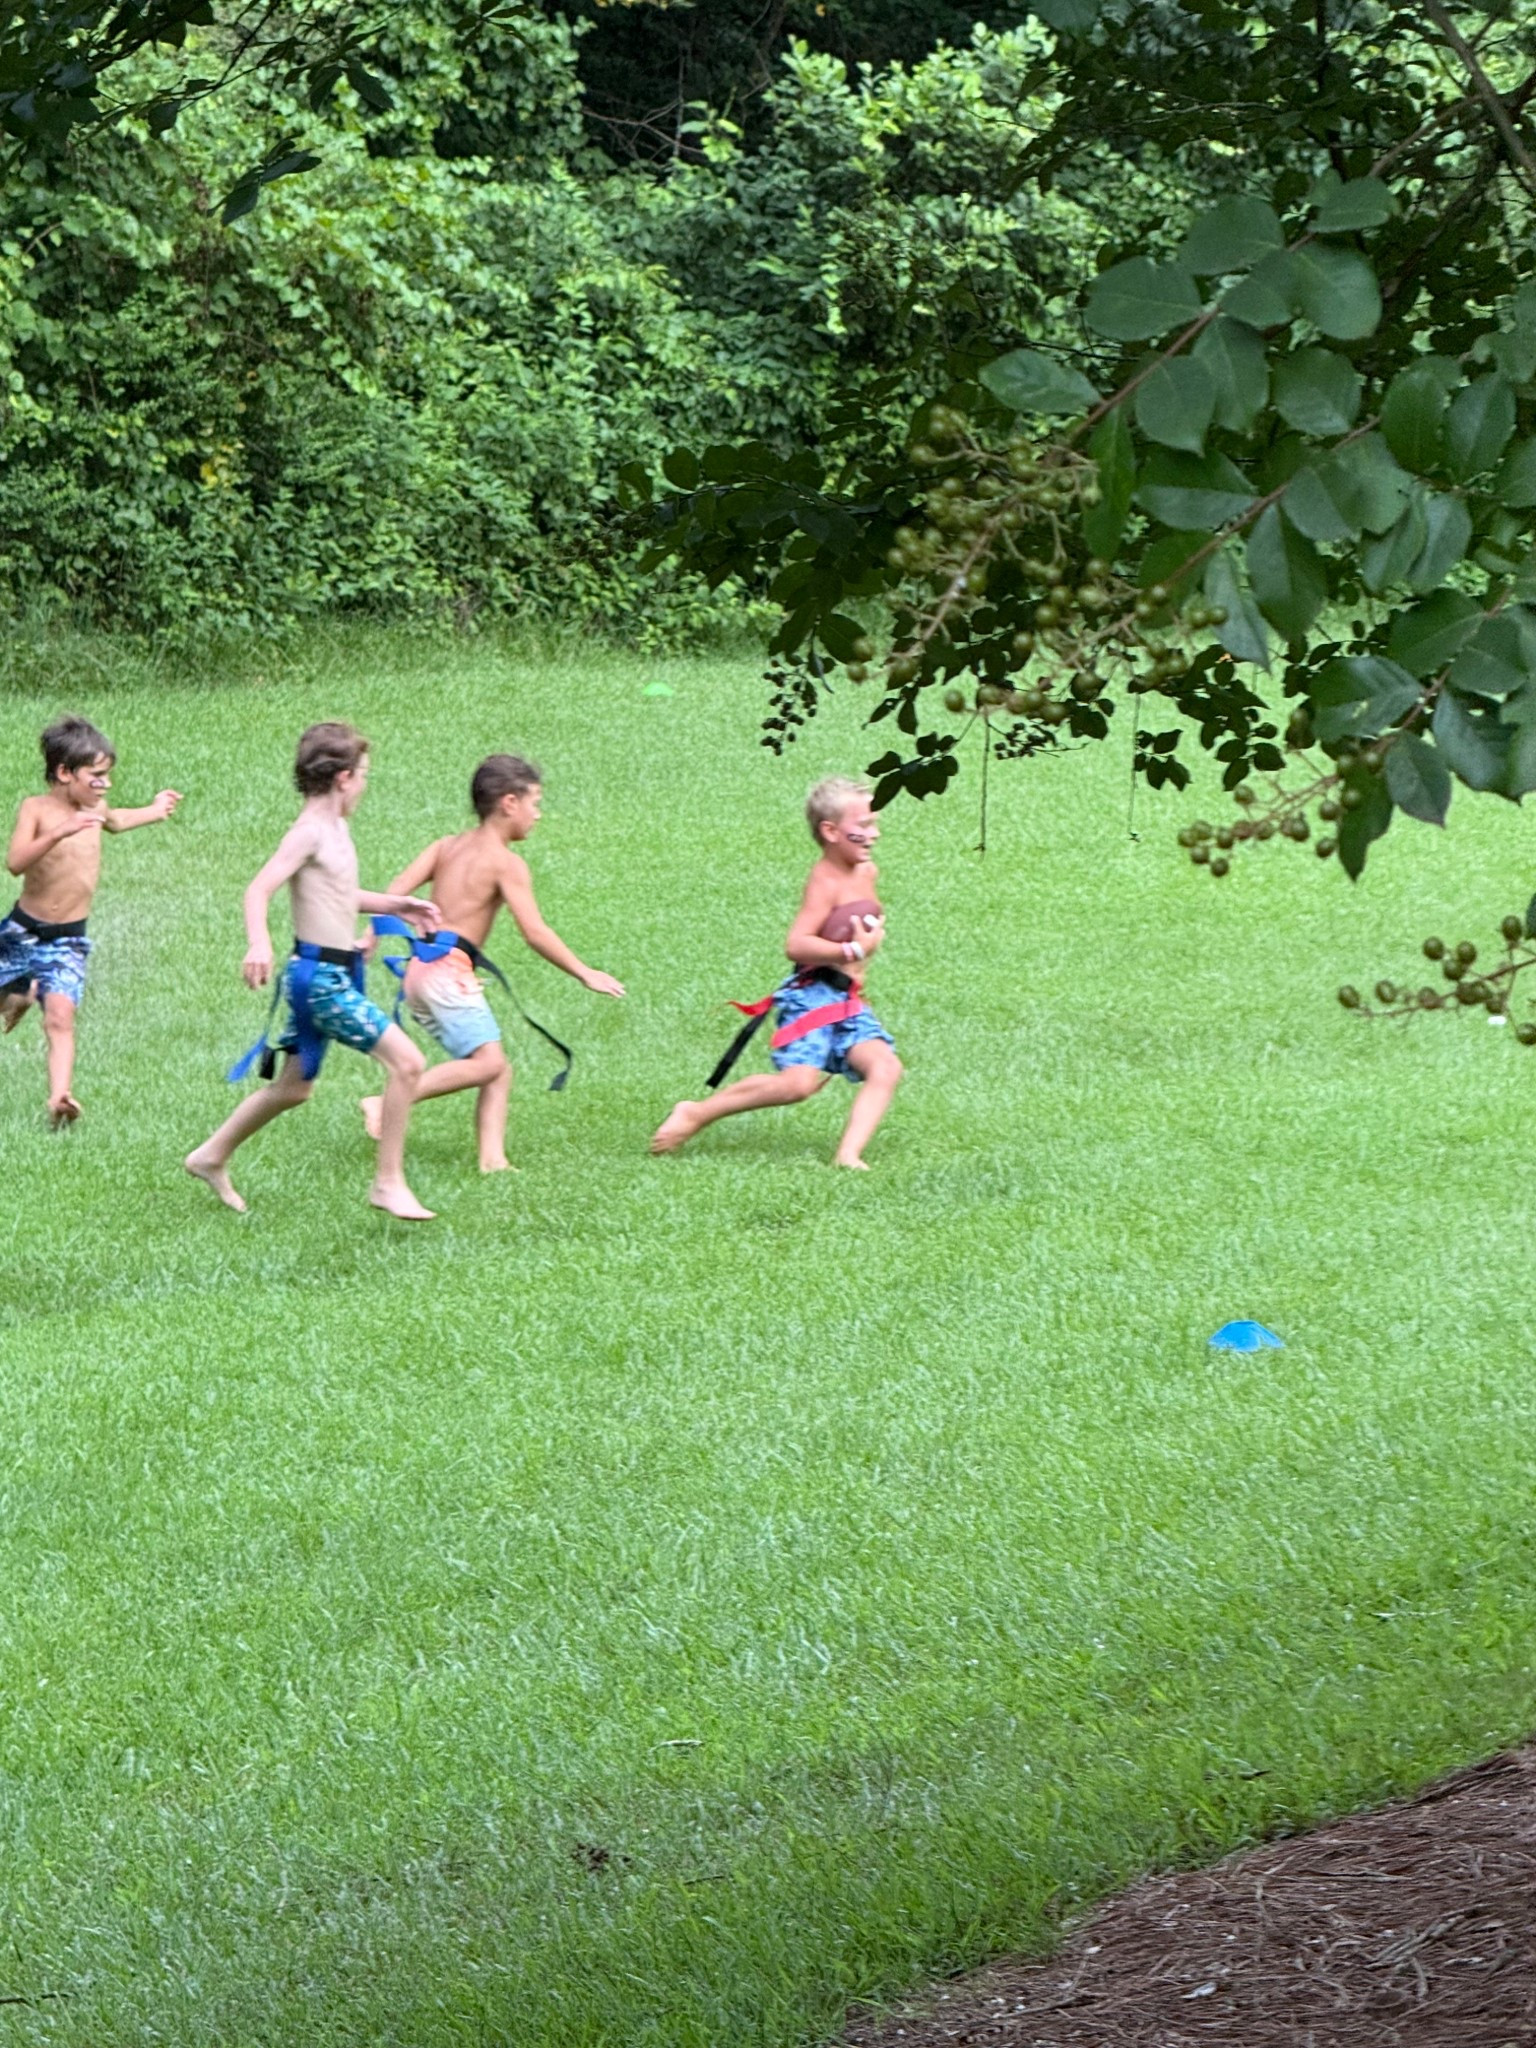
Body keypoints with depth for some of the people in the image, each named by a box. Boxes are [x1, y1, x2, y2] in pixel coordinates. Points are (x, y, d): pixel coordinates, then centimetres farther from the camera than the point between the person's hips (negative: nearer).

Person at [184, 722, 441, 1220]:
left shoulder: (334, 829, 13)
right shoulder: (310, 832, -16)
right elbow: (259, 889, -26)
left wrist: (395, 905, 30)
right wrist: (259, 945, -42)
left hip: (330, 976, 10)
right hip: (319, 976, -10)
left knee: (295, 1087, 21)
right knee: (406, 1062, -14)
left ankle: (212, 1157, 35)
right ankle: (389, 1183, -8)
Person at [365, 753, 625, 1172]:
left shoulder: (447, 846, 18)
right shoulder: (507, 863, -3)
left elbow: (398, 889, 5)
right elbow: (535, 933, -9)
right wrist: (586, 975, -4)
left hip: (418, 966, 9)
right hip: (449, 968, -9)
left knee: (499, 1070, 8)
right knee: (487, 1061, -19)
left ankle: (492, 1158, -5)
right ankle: (387, 1103, -25)